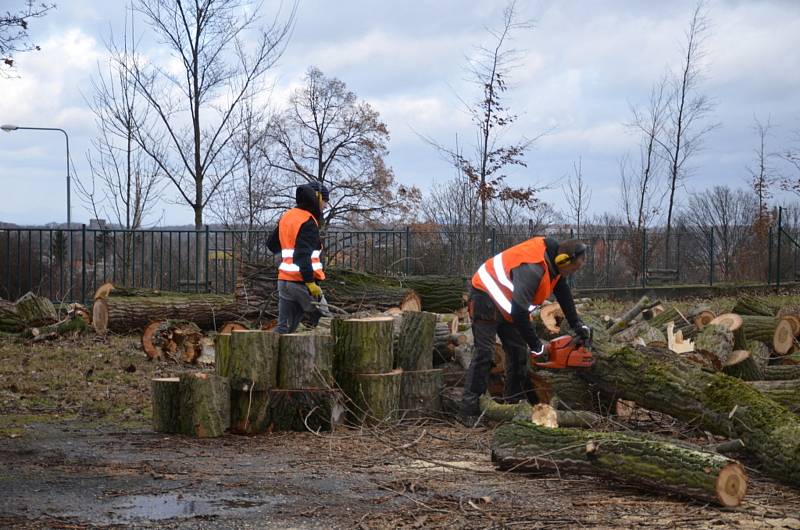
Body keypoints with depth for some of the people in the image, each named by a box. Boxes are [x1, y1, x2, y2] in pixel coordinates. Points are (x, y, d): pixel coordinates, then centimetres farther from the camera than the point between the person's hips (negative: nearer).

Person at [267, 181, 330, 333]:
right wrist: (310, 282, -23)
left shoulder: (286, 216, 13)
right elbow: (303, 255, -22)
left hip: (284, 280, 8)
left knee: (284, 327, 6)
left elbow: (272, 245, 24)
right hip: (303, 281, -8)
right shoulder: (308, 222, -12)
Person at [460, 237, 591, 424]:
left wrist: (577, 325, 3)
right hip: (487, 298, -10)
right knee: (484, 353, -14)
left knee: (518, 352, 5)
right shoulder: (533, 269, -35)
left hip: (507, 304, 10)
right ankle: (469, 411, -15)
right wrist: (536, 346, -25)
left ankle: (514, 404, 9)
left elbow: (563, 292, 9)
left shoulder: (553, 259, -6)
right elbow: (520, 312, -35)